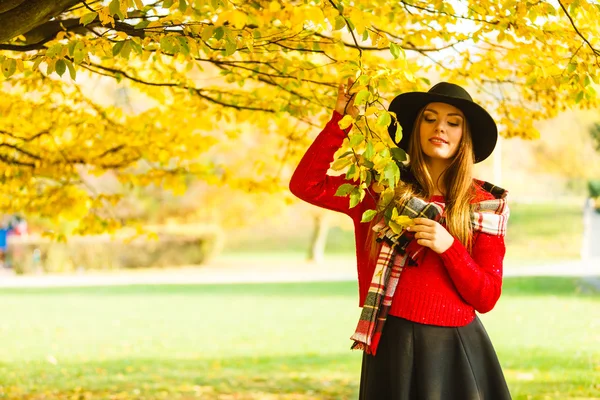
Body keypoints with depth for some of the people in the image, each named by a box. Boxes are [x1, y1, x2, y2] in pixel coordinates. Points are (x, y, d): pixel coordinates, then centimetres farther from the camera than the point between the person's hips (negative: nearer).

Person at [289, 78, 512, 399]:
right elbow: (306, 185, -2)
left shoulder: (485, 205, 1)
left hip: (455, 349, -1)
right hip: (392, 345, 1)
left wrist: (448, 247, -18)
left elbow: (486, 298, -2)